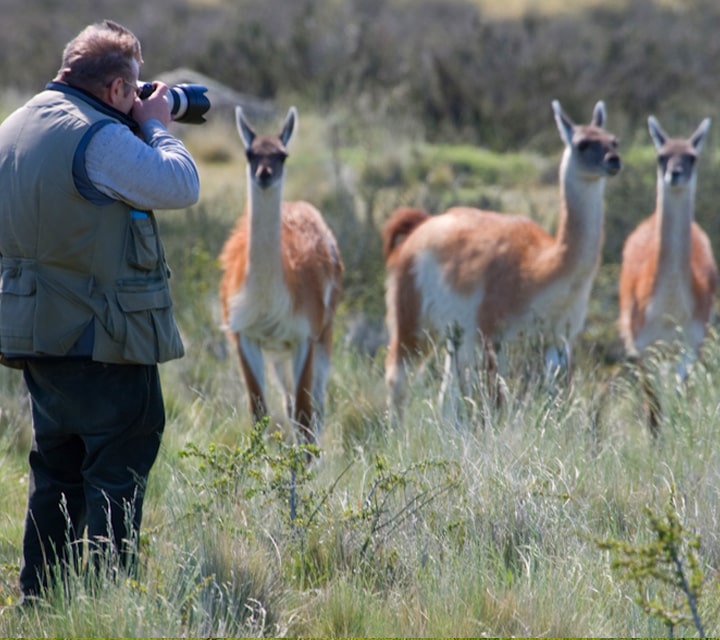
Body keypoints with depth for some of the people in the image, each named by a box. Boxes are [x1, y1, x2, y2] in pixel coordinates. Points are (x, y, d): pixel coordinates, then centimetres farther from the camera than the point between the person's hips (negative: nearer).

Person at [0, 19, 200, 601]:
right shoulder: (98, 138, -19)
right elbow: (181, 185, -15)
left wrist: (141, 130, 15)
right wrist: (156, 128, 1)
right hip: (106, 340, -9)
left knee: (55, 474, 16)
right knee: (117, 475, -3)